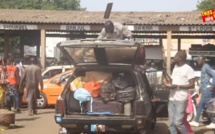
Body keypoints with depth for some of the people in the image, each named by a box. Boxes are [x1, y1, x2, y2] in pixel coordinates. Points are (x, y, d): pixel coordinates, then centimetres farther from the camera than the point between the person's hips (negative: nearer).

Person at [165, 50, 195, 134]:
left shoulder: (188, 69, -8)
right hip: (172, 99, 7)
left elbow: (192, 85, -11)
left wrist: (177, 86, -18)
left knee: (178, 122, -10)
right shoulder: (175, 67, 15)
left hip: (181, 100, -7)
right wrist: (169, 84, 1)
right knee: (171, 123, 6)